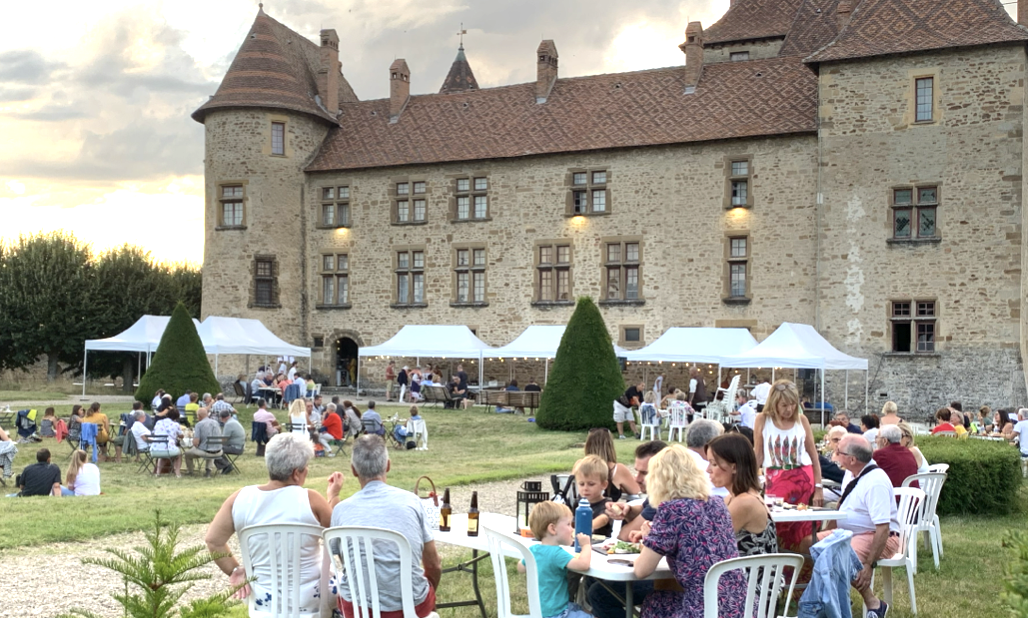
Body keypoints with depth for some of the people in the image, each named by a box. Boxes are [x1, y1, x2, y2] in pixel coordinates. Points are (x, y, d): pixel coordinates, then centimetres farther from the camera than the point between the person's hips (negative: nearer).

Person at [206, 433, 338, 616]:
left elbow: (213, 540, -3)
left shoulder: (241, 498, -9)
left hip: (263, 600, 4)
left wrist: (235, 570, 3)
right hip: (311, 601, -4)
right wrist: (334, 496, 9)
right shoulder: (310, 500, -18)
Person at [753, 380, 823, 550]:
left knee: (800, 528, 0)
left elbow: (813, 454, 5)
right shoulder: (763, 419, -1)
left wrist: (819, 487, 2)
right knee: (777, 526, -6)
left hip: (803, 479, 1)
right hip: (775, 479, -1)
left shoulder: (801, 420, 2)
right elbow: (758, 454, 3)